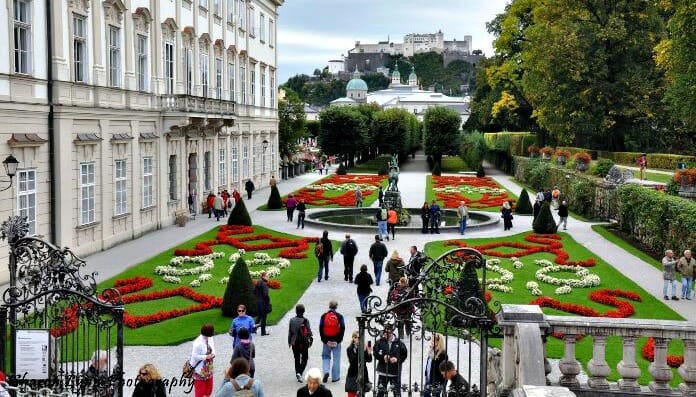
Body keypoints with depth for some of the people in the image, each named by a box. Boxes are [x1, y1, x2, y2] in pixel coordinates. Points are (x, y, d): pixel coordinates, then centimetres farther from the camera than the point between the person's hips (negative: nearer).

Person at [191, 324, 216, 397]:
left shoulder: (210, 339, -6)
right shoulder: (198, 343, -28)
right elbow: (195, 356, -23)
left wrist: (213, 354, -11)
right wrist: (206, 357, -23)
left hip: (208, 367, 8)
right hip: (200, 369, -8)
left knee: (209, 386, 20)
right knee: (200, 389, 6)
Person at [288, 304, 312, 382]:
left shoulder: (292, 320, -4)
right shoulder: (305, 320, -13)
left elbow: (289, 332, 1)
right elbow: (309, 332, -9)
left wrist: (289, 342, 12)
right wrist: (309, 339, 9)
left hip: (294, 343, 3)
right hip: (304, 343, -3)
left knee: (297, 359, 15)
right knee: (304, 358, 8)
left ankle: (298, 374, 19)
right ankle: (300, 373, -11)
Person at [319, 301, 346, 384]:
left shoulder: (323, 316, 0)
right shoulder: (339, 316, -3)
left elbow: (321, 328, -2)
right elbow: (342, 329, -5)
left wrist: (324, 340, 1)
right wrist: (339, 340, -1)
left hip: (326, 340, 1)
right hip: (336, 341, -1)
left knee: (326, 357, 15)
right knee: (336, 359, 7)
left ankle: (326, 371, -7)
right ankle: (335, 377, 10)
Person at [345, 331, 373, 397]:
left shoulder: (364, 348, 3)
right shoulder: (350, 349, -5)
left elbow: (369, 360, -2)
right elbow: (352, 360, -19)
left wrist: (369, 352, -21)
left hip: (363, 374, 3)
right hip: (353, 375, -3)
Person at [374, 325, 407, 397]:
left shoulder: (399, 343, -2)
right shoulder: (380, 342, -2)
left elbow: (404, 354, 4)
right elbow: (376, 354, 1)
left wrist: (397, 359, -12)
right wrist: (383, 357, -16)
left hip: (395, 372, 0)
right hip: (383, 371, 0)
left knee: (397, 391, 4)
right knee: (380, 390, 5)